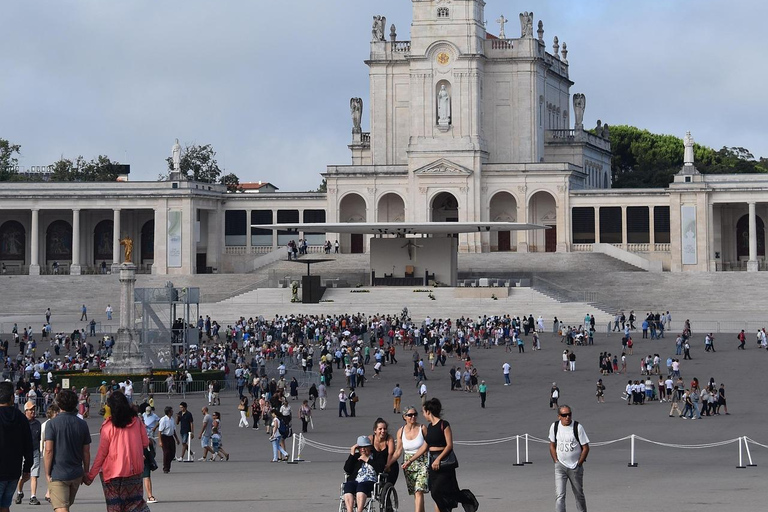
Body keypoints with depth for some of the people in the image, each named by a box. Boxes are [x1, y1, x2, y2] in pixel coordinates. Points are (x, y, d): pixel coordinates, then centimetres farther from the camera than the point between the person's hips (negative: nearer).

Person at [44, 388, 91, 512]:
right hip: (76, 474, 5)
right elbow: (86, 452, 5)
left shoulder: (52, 424, -9)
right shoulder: (82, 424, 3)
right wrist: (86, 472, 16)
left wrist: (47, 473, -7)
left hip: (57, 474, -5)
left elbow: (48, 450, -15)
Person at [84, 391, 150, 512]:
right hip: (134, 470, 3)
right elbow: (145, 443, 6)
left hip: (113, 472, -3)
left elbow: (102, 453, -7)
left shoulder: (108, 426, -10)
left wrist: (91, 476, 0)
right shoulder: (137, 421, 0)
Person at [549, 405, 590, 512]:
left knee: (579, 494, 13)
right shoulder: (554, 426, -2)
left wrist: (579, 464, -6)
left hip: (575, 467, -1)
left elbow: (585, 448, -6)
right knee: (559, 495, -11)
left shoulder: (577, 427, -11)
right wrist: (556, 461, 4)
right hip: (560, 466, 1)